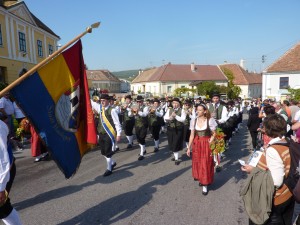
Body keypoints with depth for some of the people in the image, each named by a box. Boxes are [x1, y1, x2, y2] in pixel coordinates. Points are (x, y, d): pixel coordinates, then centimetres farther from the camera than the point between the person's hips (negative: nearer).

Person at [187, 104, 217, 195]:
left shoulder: (210, 120, -11)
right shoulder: (194, 121, -1)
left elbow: (214, 134, -4)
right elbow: (192, 135, 4)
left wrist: (210, 142, -18)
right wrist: (189, 147, 4)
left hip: (206, 145, -3)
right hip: (196, 145, 4)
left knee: (206, 164, 2)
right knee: (197, 163, 13)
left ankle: (205, 185, 15)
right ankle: (201, 179, 37)